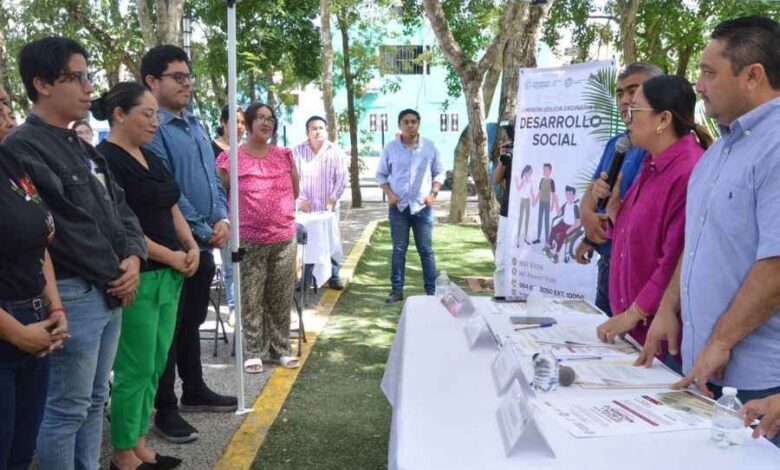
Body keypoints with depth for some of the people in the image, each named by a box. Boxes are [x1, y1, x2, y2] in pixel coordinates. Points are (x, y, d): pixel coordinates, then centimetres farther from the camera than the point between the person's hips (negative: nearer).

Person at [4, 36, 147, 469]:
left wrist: (133, 257, -3)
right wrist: (112, 275, -12)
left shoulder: (83, 148, 15)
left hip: (111, 291, 9)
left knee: (94, 401, 18)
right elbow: (59, 229, -20)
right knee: (67, 409, 1)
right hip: (73, 293, -9)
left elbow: (120, 206, 15)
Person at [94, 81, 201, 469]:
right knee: (136, 369, 0)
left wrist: (191, 246, 2)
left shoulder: (150, 158, 15)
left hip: (167, 276, 9)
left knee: (156, 365, 13)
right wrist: (171, 257, -13)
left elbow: (171, 209, 19)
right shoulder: (104, 160, -12)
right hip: (136, 278, -8)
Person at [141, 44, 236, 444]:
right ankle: (165, 410, 12)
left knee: (192, 322, 19)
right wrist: (204, 230, -14)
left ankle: (194, 391, 33)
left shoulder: (195, 124, 13)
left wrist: (222, 218, -1)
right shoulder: (150, 129, -15)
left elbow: (212, 176, 15)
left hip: (204, 244, 8)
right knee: (169, 328, 1)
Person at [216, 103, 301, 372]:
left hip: (285, 239, 4)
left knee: (281, 299, 10)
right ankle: (253, 352, 13)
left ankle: (280, 349, 21)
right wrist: (239, 214, 3)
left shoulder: (284, 156, 8)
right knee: (250, 300, 3)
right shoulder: (231, 158, -5)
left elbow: (294, 191, 20)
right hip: (248, 242, -4)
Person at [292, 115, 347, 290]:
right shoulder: (297, 151, 0)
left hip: (329, 206, 0)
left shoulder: (336, 151, 1)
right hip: (306, 207, 0)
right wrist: (300, 199, -8)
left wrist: (333, 198, -10)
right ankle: (305, 279, 11)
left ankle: (333, 277, 16)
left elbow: (342, 177, -1)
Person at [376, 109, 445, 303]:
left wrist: (433, 193, -7)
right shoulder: (391, 148, 0)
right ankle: (397, 290, 15)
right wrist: (389, 193, -7)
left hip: (422, 207, 0)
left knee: (426, 250, 4)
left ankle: (431, 291, 10)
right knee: (398, 250, 7)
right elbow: (381, 174, 7)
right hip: (398, 207, 1)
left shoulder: (430, 147, 0)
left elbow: (439, 172, 7)